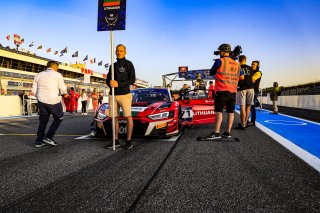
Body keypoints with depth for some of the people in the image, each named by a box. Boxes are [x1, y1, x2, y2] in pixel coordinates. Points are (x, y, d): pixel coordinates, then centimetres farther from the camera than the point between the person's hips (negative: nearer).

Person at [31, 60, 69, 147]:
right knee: (58, 118, 14)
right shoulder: (57, 75, -2)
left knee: (43, 121, 16)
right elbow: (63, 89, -8)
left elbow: (34, 92, 10)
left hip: (41, 101, 5)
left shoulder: (38, 75, 12)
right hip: (53, 101, -5)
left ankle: (39, 141, 16)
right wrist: (65, 94, 12)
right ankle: (48, 137, 6)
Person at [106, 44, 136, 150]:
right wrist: (110, 83, -9)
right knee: (115, 118, 8)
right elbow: (108, 79, 15)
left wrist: (118, 84, -20)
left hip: (124, 94, -6)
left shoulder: (128, 64, -1)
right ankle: (116, 140, 16)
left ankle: (129, 141, 6)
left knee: (128, 117, -2)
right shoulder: (113, 65, 16)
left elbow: (132, 80, -9)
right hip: (113, 95, 6)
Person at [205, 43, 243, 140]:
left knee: (219, 111, -5)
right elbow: (239, 76, 22)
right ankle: (228, 132, 10)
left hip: (222, 91, -5)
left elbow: (211, 73, 7)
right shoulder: (236, 64, 12)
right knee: (230, 112, 7)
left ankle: (216, 133, -9)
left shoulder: (220, 61, -4)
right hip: (233, 92, 5)